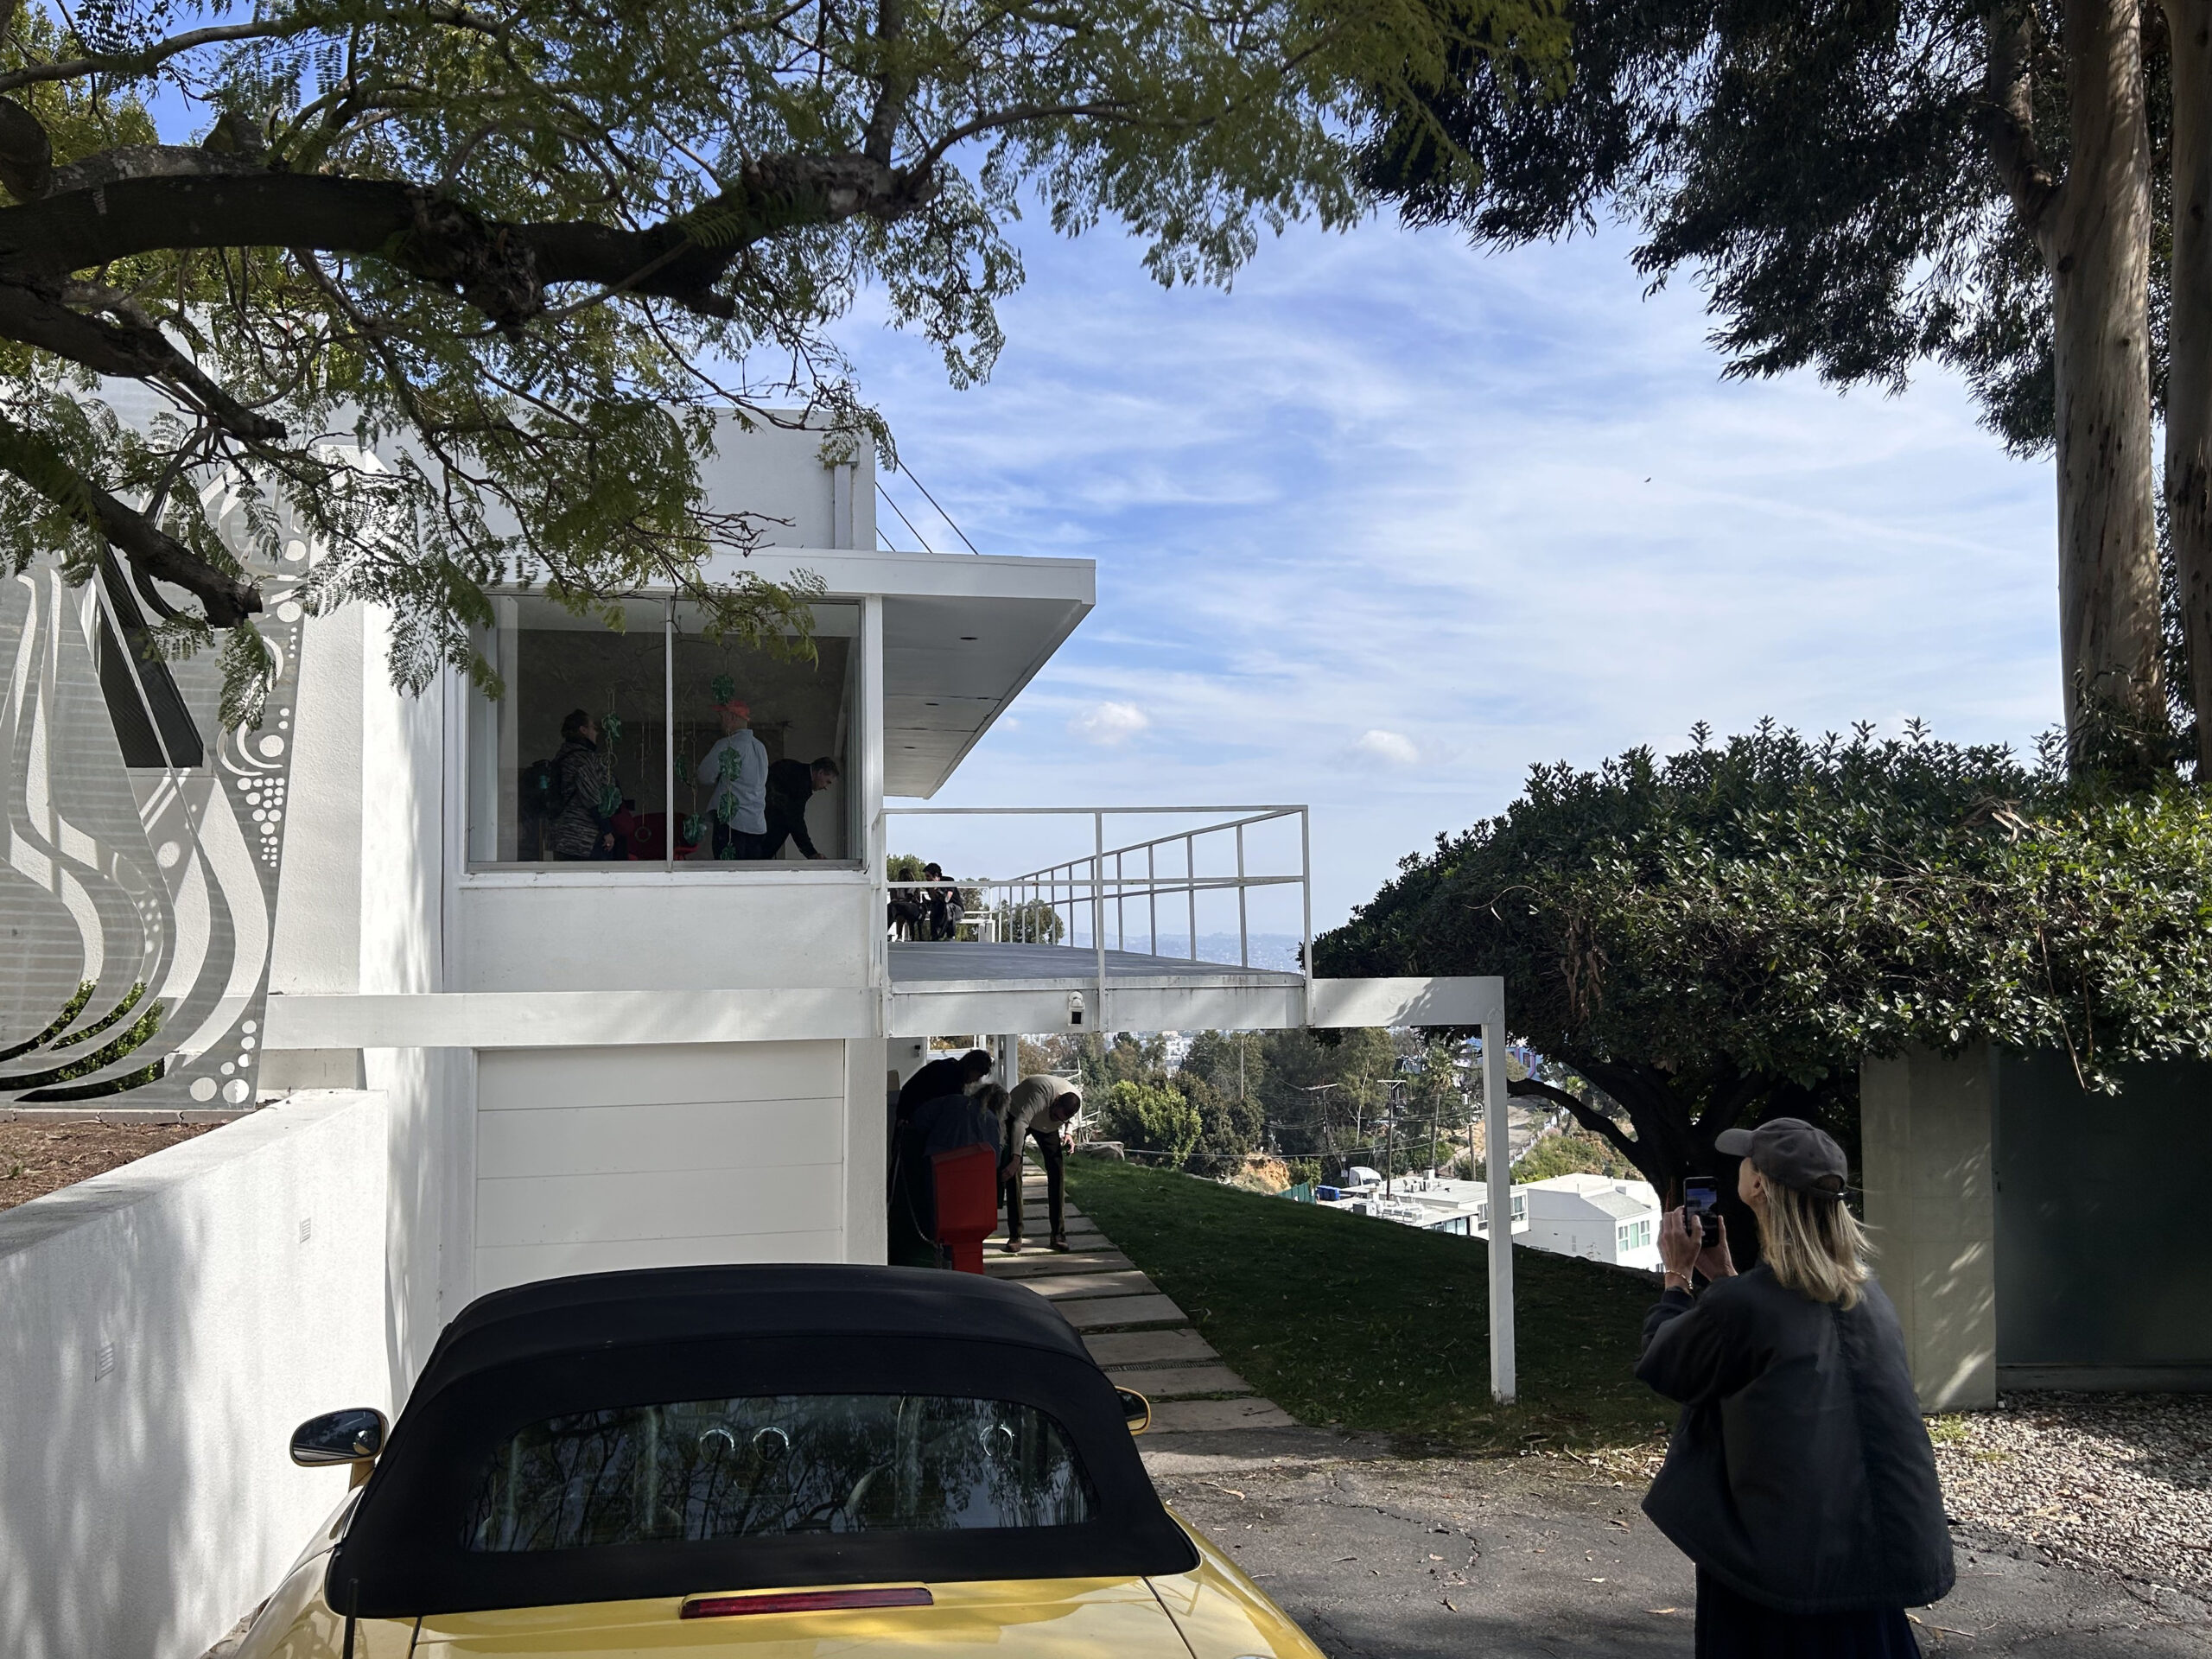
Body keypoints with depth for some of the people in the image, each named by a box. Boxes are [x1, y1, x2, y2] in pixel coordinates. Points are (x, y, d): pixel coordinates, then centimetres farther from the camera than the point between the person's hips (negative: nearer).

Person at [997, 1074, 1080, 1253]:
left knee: (1057, 1171, -8)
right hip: (1017, 1115, -4)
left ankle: (1058, 1234, -2)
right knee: (1012, 1172, -13)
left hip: (1047, 1127, 4)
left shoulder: (1077, 1100, -25)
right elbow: (1020, 1124, -56)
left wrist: (1067, 1133, -16)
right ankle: (1015, 1236, -8)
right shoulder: (1042, 1095, -44)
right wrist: (1015, 1159, -65)